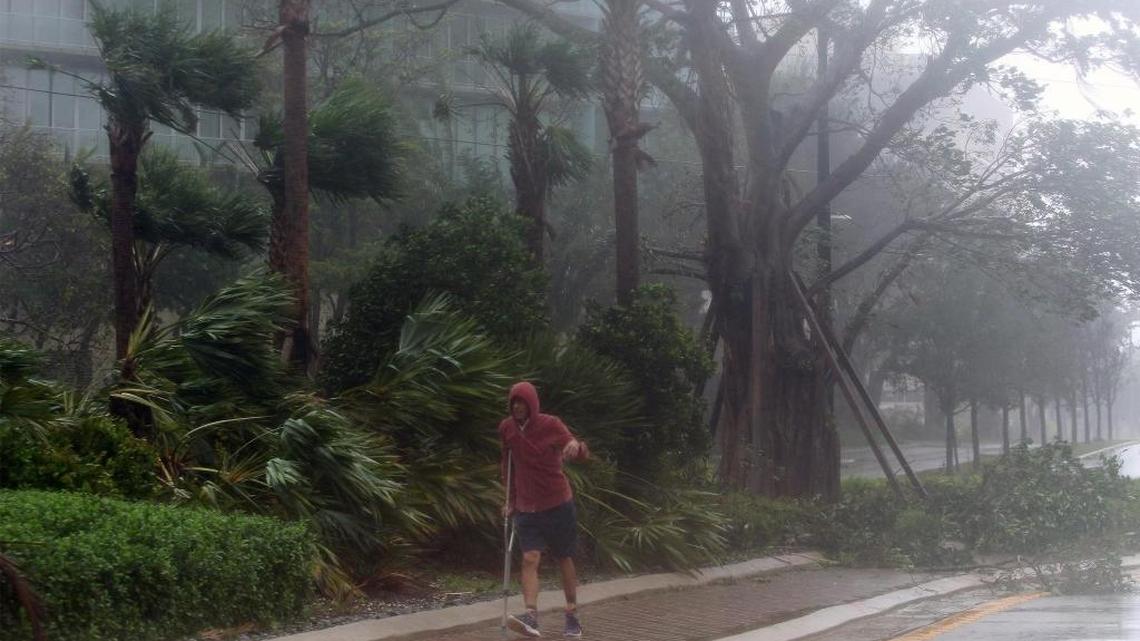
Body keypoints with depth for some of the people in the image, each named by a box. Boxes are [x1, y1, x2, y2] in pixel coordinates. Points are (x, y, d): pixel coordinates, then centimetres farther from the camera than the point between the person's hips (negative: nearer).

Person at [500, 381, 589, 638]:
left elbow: (583, 453, -19)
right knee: (530, 558, -15)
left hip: (558, 504, -2)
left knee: (564, 559, 9)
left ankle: (572, 616, 22)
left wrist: (576, 446, -43)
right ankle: (531, 617, -29)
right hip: (526, 508, 2)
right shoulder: (506, 428, 1)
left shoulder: (551, 424, -10)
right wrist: (510, 500, 16)